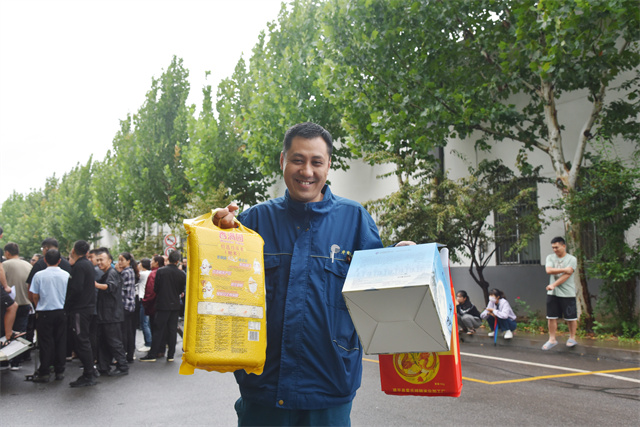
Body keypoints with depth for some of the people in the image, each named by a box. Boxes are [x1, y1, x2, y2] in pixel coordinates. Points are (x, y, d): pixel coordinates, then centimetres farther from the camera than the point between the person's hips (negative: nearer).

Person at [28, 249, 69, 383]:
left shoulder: (39, 275, -7)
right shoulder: (66, 275, -2)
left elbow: (34, 296, -3)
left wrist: (39, 309, 13)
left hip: (45, 313, -2)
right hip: (62, 312, 2)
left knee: (45, 343, 4)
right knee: (61, 341, 9)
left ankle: (44, 373, 8)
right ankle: (60, 371, 14)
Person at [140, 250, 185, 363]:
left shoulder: (160, 271, -10)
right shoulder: (182, 274, -4)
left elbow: (155, 288, -4)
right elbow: (182, 291, 5)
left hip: (162, 304, -2)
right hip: (175, 305, 2)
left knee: (158, 330, 3)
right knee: (172, 330, 8)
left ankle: (152, 354, 6)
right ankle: (171, 355, 11)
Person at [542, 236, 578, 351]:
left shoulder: (572, 259, -4)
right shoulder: (550, 257, 8)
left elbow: (566, 275, -15)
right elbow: (549, 270, -9)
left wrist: (554, 285, -21)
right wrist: (564, 269, -14)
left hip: (567, 293, -3)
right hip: (552, 293, 3)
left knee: (570, 317, 6)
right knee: (551, 317, 4)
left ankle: (572, 338, 24)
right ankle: (552, 339, 14)